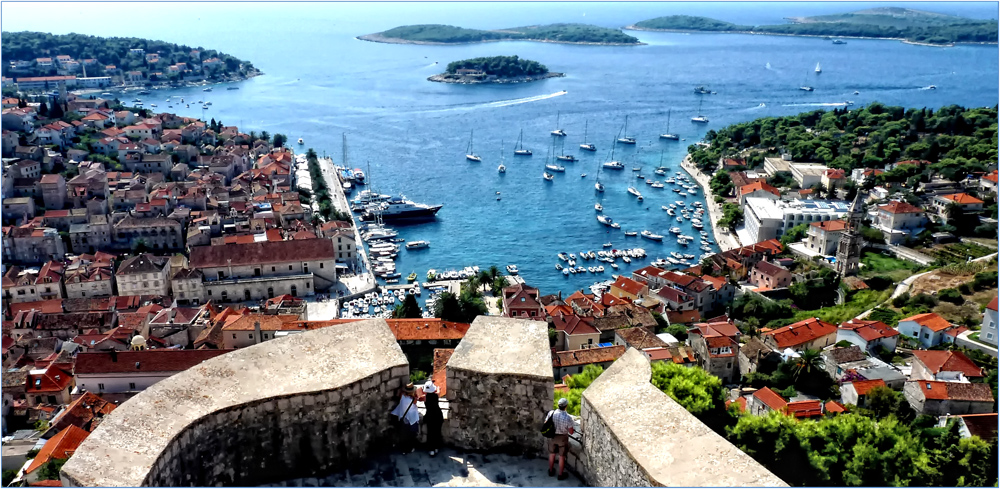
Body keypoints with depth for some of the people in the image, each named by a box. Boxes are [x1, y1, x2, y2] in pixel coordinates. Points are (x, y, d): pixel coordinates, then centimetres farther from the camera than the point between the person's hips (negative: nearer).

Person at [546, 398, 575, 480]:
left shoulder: (551, 413, -18)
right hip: (562, 438, -3)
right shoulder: (568, 417, -26)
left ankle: (551, 471, 39)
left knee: (552, 454, 23)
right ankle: (561, 475, 29)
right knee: (562, 457, 15)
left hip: (553, 436, 3)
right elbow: (571, 432, -18)